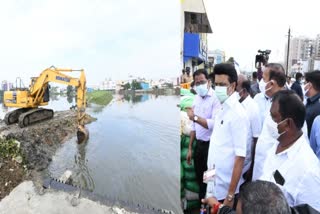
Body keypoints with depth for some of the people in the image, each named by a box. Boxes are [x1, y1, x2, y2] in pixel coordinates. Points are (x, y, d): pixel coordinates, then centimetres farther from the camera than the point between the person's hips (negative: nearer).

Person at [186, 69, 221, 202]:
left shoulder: (215, 98, -16)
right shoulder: (197, 98, 8)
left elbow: (214, 124, -28)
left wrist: (195, 117, -21)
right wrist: (190, 148, 13)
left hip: (210, 145, -7)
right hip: (199, 144, 7)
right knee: (199, 177, 20)